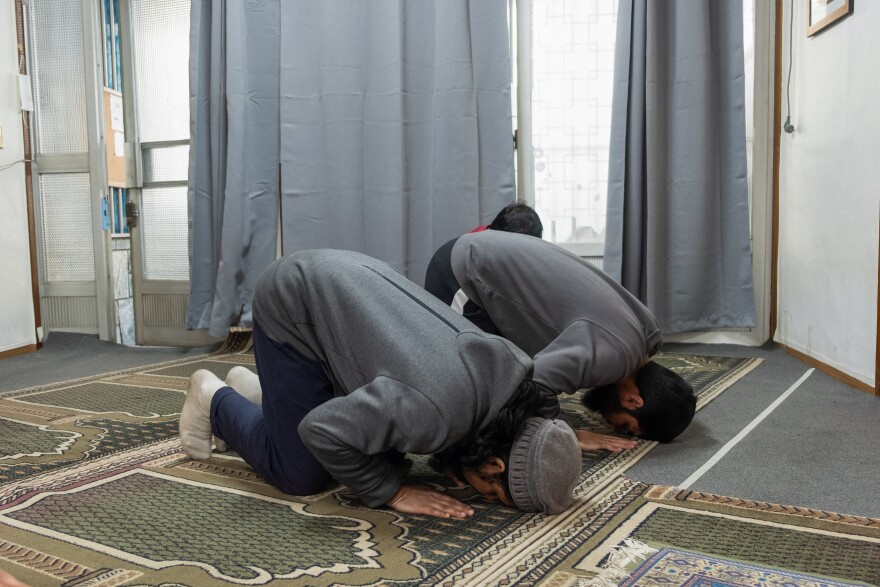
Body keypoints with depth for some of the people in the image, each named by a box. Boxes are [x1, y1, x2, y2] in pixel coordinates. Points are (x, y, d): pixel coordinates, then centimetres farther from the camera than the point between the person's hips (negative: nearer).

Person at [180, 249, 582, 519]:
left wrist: (454, 461, -8)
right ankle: (215, 400, 20)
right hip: (293, 306, -7)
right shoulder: (435, 410, -36)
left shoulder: (506, 378, -9)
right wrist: (393, 492, -19)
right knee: (301, 476, -5)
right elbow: (322, 429, -27)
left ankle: (255, 388, 29)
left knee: (388, 449, 13)